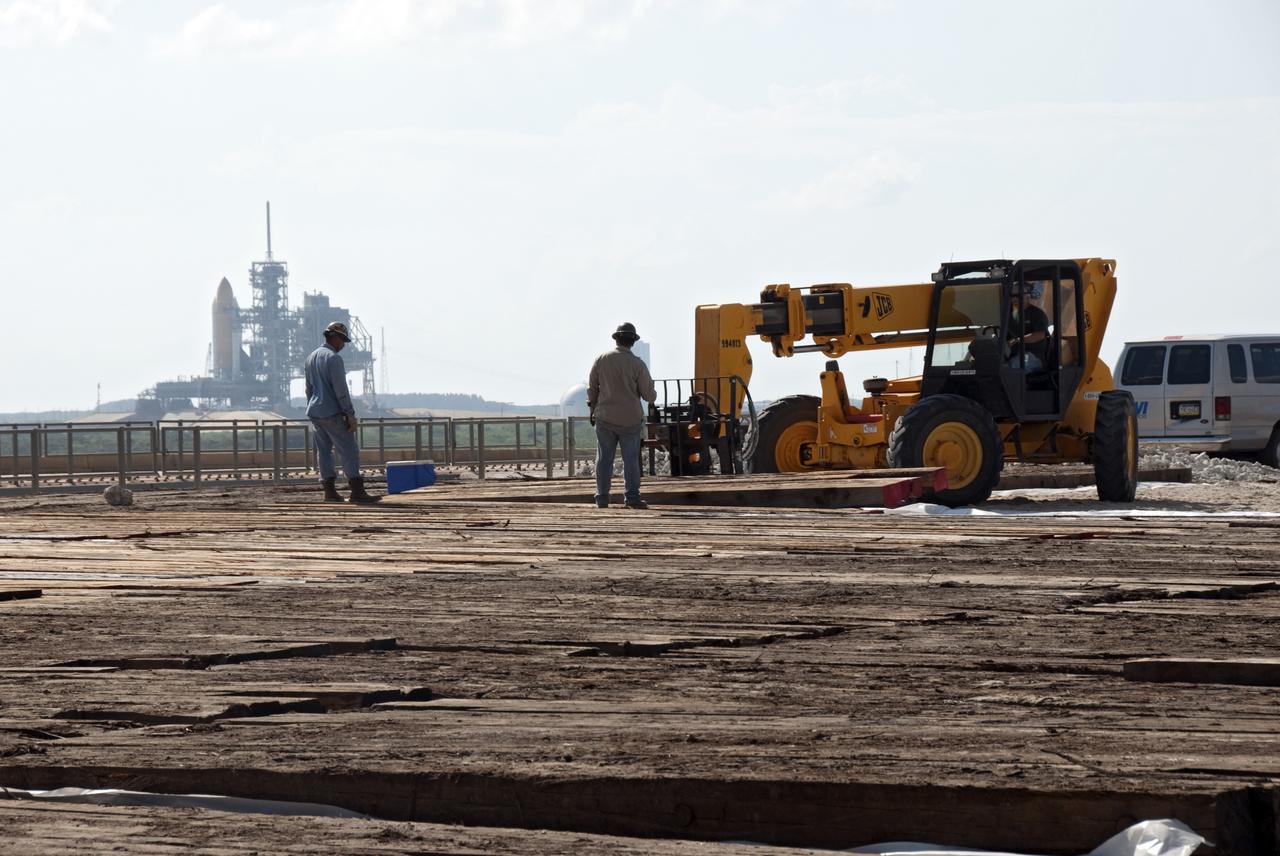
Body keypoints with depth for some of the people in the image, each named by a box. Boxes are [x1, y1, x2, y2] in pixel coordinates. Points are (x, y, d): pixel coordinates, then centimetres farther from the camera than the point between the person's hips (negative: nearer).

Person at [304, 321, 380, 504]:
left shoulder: (311, 358, 14)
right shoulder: (333, 359, -13)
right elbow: (341, 390, -17)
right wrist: (351, 415, -14)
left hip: (314, 412, 9)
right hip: (333, 413, -9)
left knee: (324, 451, 10)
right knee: (349, 451, -8)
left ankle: (330, 491, 8)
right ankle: (357, 491, -15)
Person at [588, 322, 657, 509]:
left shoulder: (601, 359, -2)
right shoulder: (637, 364, -9)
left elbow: (592, 388, 5)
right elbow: (649, 395, -4)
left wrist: (592, 410, 18)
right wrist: (653, 395, 20)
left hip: (605, 417, 2)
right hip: (630, 420, -2)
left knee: (604, 458, 7)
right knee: (631, 459, 3)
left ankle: (602, 498, 7)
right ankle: (632, 497, -3)